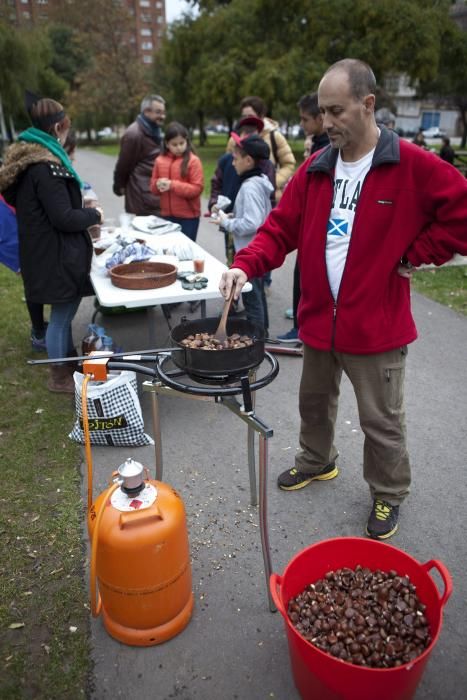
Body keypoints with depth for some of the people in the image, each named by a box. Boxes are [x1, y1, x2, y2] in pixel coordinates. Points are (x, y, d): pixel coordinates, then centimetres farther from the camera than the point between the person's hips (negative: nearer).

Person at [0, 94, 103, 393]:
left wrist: (83, 211, 13)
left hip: (47, 252, 10)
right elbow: (64, 218, -24)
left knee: (66, 310, 21)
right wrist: (94, 215, -5)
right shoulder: (46, 166, -21)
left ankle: (70, 364, 37)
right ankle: (59, 376, 19)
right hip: (57, 255, -10)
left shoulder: (28, 159, 10)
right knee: (62, 315, 3)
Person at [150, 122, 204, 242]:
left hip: (188, 216, -4)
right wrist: (158, 184, -12)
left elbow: (197, 188, -13)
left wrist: (172, 185, -20)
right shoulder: (160, 160, 5)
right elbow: (153, 187, 12)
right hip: (167, 215, 4)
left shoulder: (193, 161, -8)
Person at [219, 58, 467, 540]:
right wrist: (246, 265, -14)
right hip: (318, 318, 5)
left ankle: (388, 496, 35)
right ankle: (317, 463, 50)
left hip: (376, 325, -5)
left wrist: (415, 255, -9)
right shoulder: (315, 169, 3)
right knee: (314, 402, 23)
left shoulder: (412, 166, -12)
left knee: (381, 421, 11)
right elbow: (280, 228, 2)